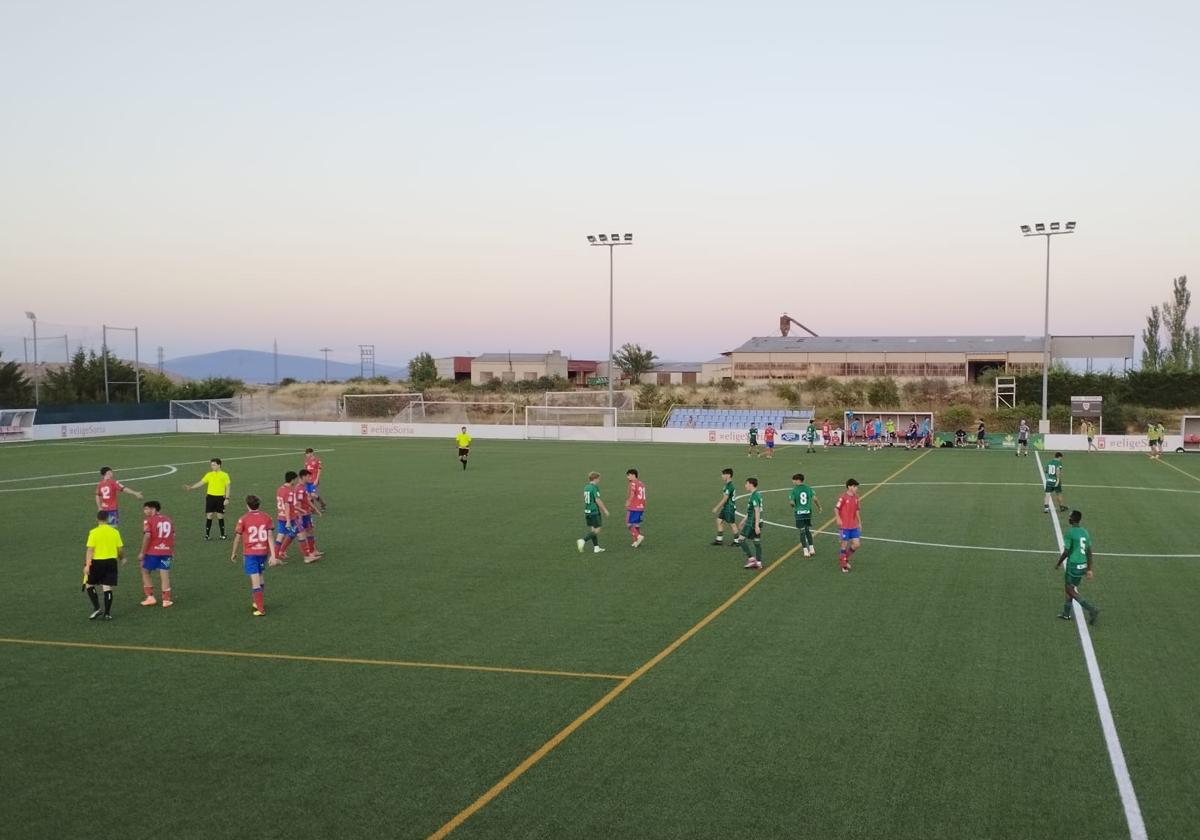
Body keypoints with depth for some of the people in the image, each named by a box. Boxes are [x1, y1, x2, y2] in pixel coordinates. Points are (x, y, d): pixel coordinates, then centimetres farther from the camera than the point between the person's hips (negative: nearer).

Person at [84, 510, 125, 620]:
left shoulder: (94, 532, -8)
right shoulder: (115, 531, 2)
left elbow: (90, 550, -13)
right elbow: (120, 548, 6)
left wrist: (87, 565, -14)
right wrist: (122, 559, 24)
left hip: (97, 562, -3)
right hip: (111, 561, 3)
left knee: (89, 585, 12)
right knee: (107, 588, 5)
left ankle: (97, 608, 0)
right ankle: (107, 613, 4)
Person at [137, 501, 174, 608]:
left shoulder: (148, 521, -6)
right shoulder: (168, 520, 11)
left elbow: (147, 537, -15)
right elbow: (173, 536, 13)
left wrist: (142, 553, -10)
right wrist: (172, 552, 20)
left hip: (152, 552, -4)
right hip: (166, 551, 4)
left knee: (145, 572, 15)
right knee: (165, 575, 6)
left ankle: (150, 597, 11)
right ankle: (166, 600, 6)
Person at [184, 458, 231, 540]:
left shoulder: (224, 475, -1)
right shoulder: (209, 475, 6)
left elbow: (227, 487, -1)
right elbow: (201, 483, 4)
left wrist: (227, 498, -8)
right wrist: (191, 487, -7)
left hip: (220, 497, -2)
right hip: (210, 496, 2)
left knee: (220, 516, 3)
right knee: (209, 516, 0)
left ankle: (222, 534, 14)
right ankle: (207, 534, 7)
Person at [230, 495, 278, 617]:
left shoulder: (243, 519, -8)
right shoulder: (266, 517, 0)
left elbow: (237, 538, 0)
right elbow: (270, 537, -3)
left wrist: (233, 553, 14)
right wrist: (273, 556, -4)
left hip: (250, 553, -4)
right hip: (263, 551, 4)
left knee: (255, 581, -4)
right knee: (260, 576, 22)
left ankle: (261, 609, -6)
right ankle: (258, 602, 34)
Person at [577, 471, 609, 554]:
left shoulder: (586, 487, 10)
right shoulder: (595, 487, -15)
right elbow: (597, 500, -19)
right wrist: (605, 510, -10)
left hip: (587, 511, 8)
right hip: (594, 511, -8)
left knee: (592, 529, 13)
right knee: (597, 530, -2)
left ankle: (596, 547, 17)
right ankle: (583, 540, -16)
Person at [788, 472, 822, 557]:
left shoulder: (794, 490, -10)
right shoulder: (808, 488, 1)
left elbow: (791, 502, -15)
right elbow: (815, 499, -2)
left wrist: (793, 506, 8)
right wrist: (819, 507, 14)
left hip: (799, 513, -3)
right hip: (808, 512, 3)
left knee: (802, 532, 4)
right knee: (808, 531, 17)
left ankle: (805, 551, 7)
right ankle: (811, 548, 15)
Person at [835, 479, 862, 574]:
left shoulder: (856, 497, 8)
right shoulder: (843, 497, -12)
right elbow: (837, 508, -10)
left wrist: (859, 522, 18)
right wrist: (838, 519, -24)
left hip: (854, 526, 6)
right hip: (845, 526, -6)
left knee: (857, 544, 4)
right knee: (844, 544, 1)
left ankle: (846, 558, 26)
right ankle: (843, 564, 15)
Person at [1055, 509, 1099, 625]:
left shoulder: (1070, 533, -16)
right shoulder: (1085, 532, 6)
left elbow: (1066, 552, -15)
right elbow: (1089, 553, 8)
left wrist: (1058, 564, 0)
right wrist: (1089, 570, 12)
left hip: (1073, 565, -7)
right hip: (1083, 566, 7)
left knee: (1070, 591, 2)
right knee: (1071, 588, 19)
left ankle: (1091, 609, -12)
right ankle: (1066, 613, 25)